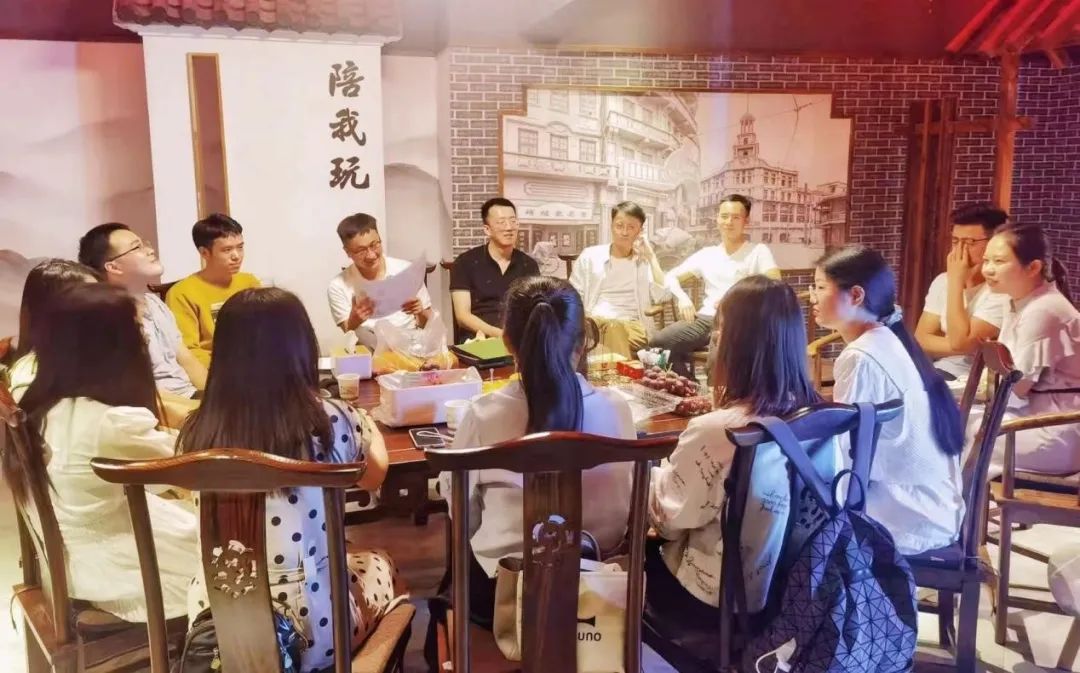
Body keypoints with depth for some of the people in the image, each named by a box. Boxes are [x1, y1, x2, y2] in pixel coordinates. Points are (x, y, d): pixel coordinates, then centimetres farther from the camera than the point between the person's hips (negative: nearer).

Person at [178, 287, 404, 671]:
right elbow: (374, 476, 8)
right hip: (315, 628, -2)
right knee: (381, 566, 28)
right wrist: (368, 427, 30)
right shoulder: (330, 422, -15)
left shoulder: (196, 433, -10)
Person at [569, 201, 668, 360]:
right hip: (593, 323, 1)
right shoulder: (590, 256, 15)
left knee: (616, 328, -37)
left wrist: (651, 254, 4)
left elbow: (661, 295, -3)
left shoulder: (645, 261, 15)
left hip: (631, 326, 0)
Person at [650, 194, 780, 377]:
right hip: (705, 319, 4)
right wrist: (683, 297, 0)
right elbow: (671, 277, 21)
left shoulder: (758, 251, 6)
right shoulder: (707, 254, 19)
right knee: (659, 342, -21)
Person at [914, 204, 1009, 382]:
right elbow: (921, 340, 0)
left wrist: (956, 281, -17)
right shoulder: (942, 281, 7)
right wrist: (971, 348, -15)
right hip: (938, 371, 6)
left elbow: (959, 342, -22)